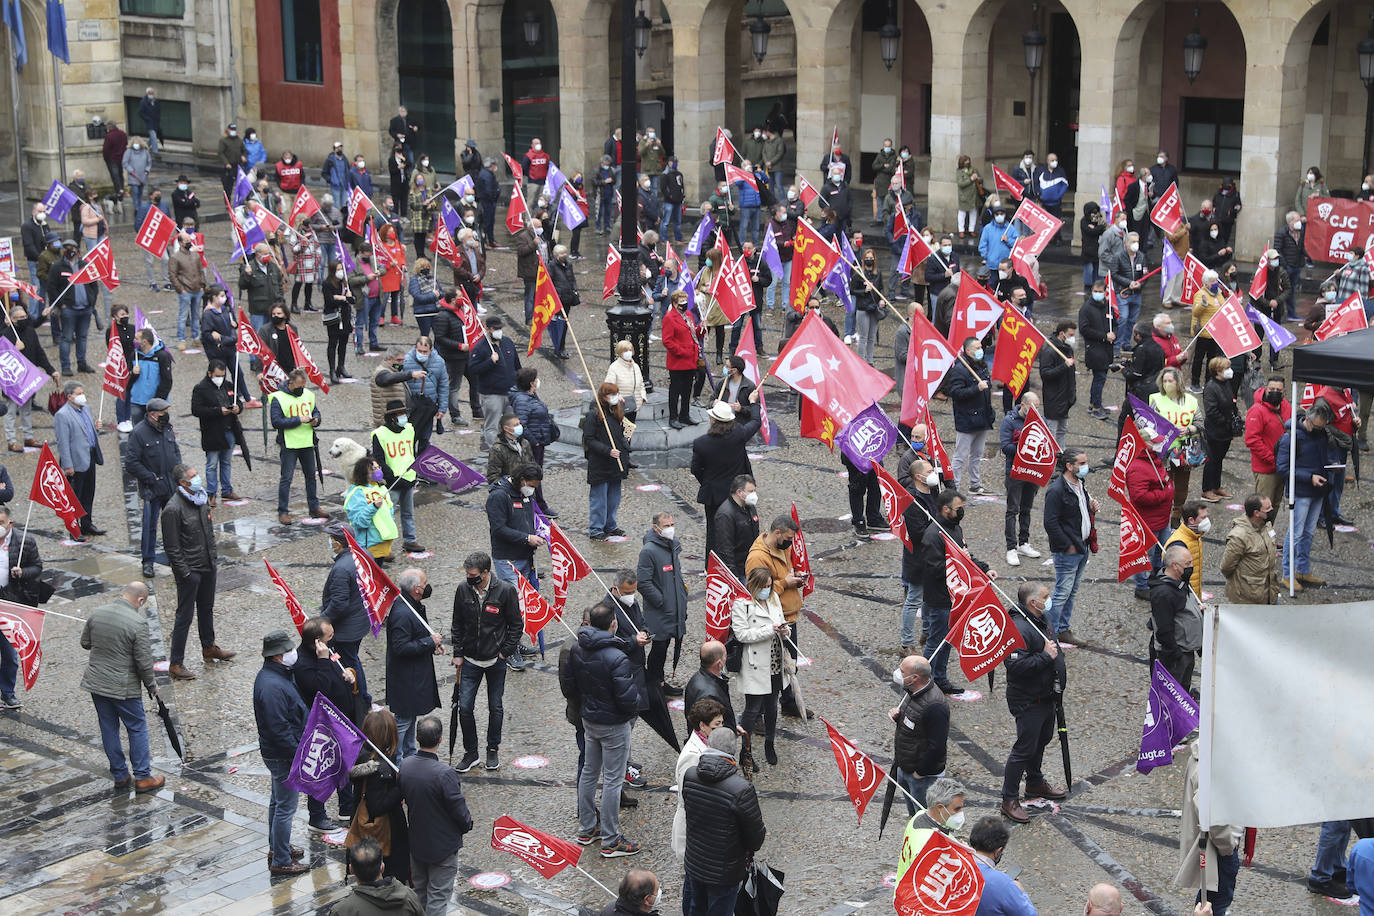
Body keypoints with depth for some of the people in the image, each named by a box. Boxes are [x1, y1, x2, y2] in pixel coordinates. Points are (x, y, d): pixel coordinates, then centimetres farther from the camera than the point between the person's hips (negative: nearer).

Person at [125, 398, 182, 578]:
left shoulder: (167, 429, 6)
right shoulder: (139, 433, -14)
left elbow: (176, 450, 21)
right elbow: (131, 463, -15)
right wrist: (151, 478, -15)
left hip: (172, 487, 6)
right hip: (152, 489, -6)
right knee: (150, 525, 2)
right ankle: (147, 561, 14)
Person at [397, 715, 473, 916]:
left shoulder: (404, 765, -11)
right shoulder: (444, 773, -30)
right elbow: (459, 809, -21)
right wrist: (468, 823, 2)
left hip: (416, 843, 6)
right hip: (442, 845, -6)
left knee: (419, 892, 22)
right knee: (438, 896, 7)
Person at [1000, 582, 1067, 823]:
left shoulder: (1042, 620, 6)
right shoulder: (1019, 628, -27)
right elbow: (1016, 665, -34)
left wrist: (1059, 668, 19)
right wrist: (1045, 656, -31)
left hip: (1046, 696, 10)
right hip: (1028, 701, -10)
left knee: (1042, 740, 25)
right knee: (1024, 748, -4)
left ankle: (1035, 782, 46)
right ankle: (1009, 800, 6)